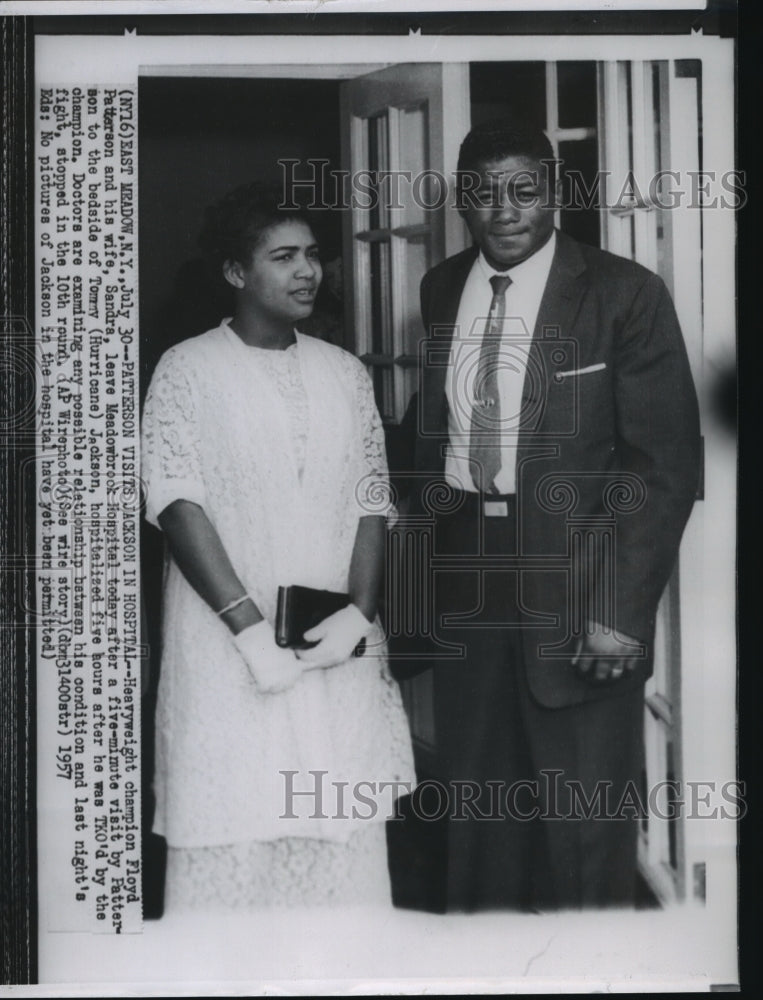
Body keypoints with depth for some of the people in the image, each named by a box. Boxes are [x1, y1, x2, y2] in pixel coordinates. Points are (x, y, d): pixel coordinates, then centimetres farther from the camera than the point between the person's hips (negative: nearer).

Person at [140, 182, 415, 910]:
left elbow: (371, 501, 9)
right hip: (227, 653, -3)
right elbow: (176, 501, -9)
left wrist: (359, 612, -6)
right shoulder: (188, 371, -1)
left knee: (343, 830, 4)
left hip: (339, 652, 4)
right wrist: (251, 627, -15)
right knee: (231, 834, -3)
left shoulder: (345, 373, 11)